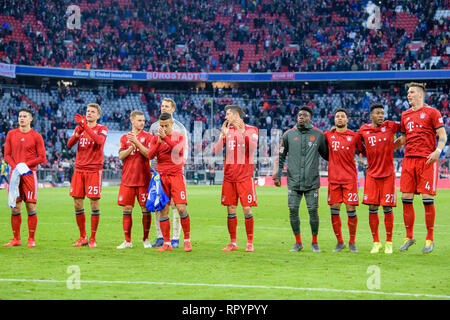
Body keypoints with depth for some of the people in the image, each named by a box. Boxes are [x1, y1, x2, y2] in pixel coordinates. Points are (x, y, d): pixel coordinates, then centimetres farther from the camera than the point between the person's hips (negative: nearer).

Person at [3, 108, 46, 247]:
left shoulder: (36, 136, 1)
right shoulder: (11, 134, 10)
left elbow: (42, 158, -1)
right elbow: (7, 154, 10)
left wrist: (26, 165, -12)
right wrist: (15, 167, -8)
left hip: (29, 173, -3)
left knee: (31, 207, -4)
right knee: (15, 208, 1)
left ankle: (31, 239, 3)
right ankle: (16, 239, 8)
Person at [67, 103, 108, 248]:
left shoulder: (102, 129, 1)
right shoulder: (79, 127, 14)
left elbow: (99, 141, -21)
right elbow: (69, 144, 0)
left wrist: (85, 126, -24)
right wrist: (79, 131, -16)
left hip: (94, 170, -4)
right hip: (79, 170, 4)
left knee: (94, 203, -6)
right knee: (77, 204, 2)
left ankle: (92, 238, 2)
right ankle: (82, 237, 13)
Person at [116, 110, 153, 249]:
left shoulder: (148, 136, 4)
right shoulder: (125, 137, 11)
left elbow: (149, 154, -10)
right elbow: (121, 156, 1)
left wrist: (136, 142, -17)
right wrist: (131, 147, -14)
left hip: (143, 179, -2)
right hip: (127, 179, 2)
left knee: (146, 209, -1)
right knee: (127, 209, 0)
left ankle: (145, 239, 11)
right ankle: (127, 241, 7)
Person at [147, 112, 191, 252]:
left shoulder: (179, 136, 6)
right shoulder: (155, 138, 11)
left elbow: (179, 149, -14)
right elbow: (150, 155, -3)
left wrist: (165, 138, -19)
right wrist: (159, 142, -15)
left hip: (176, 176, -2)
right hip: (161, 177, 2)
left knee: (181, 208, -11)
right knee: (163, 210, 0)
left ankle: (187, 240, 1)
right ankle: (167, 243, 6)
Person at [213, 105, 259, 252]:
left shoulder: (251, 129, 0)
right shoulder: (227, 130, 11)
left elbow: (253, 147, -16)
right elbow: (216, 151, 3)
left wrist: (243, 133, -25)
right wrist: (223, 135, -10)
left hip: (245, 176, -4)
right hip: (229, 177, 4)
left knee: (247, 209, -5)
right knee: (231, 210, 4)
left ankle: (250, 243, 3)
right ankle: (233, 243, 11)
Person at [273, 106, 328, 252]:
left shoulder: (318, 135, 6)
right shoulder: (289, 134, 8)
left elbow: (326, 155, 18)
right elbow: (281, 157, 12)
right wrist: (277, 175, 7)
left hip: (312, 181, -1)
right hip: (293, 180, 1)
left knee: (313, 211, -2)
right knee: (293, 210, 0)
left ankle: (315, 242, 13)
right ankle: (298, 242, 12)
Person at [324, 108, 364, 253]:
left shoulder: (355, 136, 4)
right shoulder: (328, 135, 8)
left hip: (350, 178, -2)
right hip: (333, 178, 2)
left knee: (351, 210, -4)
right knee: (334, 210, 1)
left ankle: (352, 242, 9)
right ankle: (339, 242, 14)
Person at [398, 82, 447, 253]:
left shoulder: (432, 112, 1)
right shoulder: (405, 115, 18)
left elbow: (442, 135, -2)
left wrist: (437, 151, -18)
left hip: (427, 160, -5)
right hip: (409, 159, 5)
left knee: (428, 199, -5)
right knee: (406, 198, 2)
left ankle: (430, 239, 3)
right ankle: (409, 237, 12)